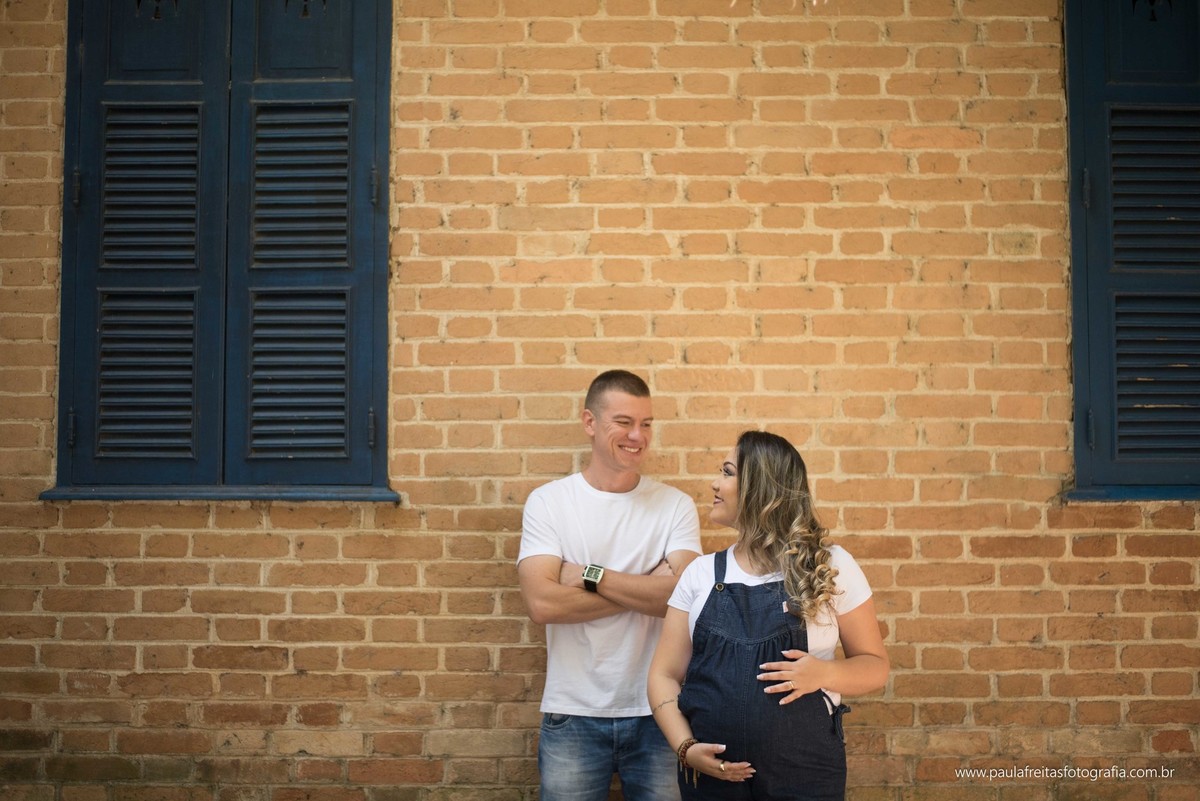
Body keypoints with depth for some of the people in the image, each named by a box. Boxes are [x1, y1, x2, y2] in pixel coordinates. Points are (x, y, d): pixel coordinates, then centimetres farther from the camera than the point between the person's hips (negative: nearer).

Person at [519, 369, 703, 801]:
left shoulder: (676, 506, 0)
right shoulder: (547, 501, -2)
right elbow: (542, 602, -15)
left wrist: (588, 574, -14)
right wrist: (647, 588, -14)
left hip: (657, 712, 1)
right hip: (573, 716, 0)